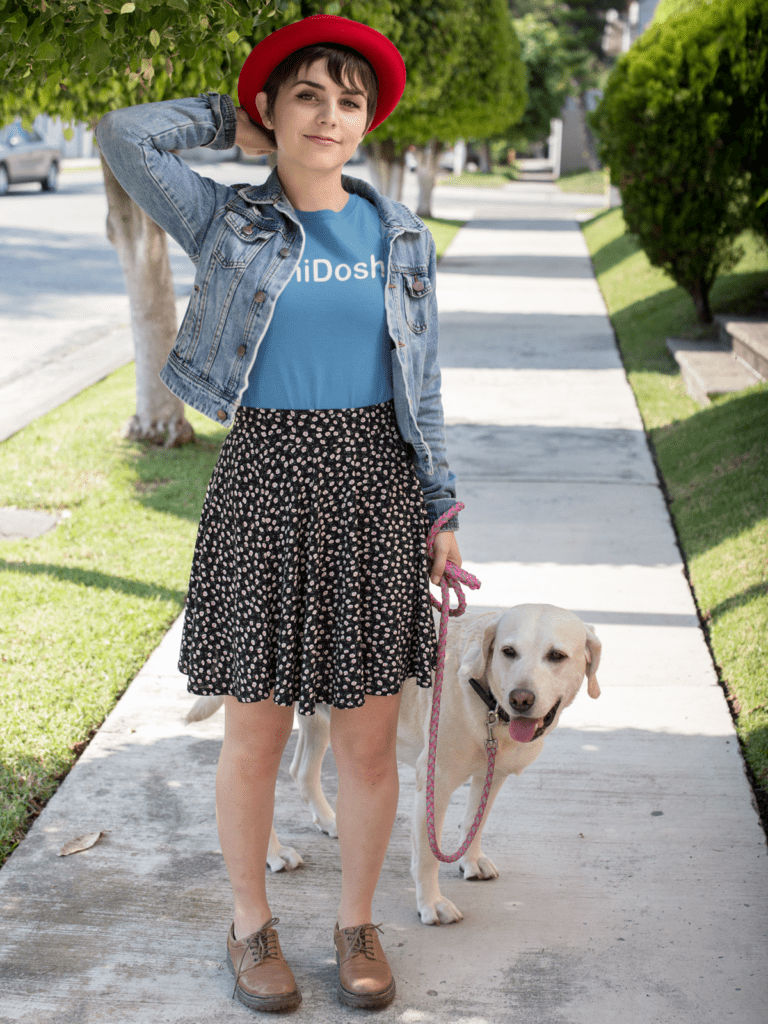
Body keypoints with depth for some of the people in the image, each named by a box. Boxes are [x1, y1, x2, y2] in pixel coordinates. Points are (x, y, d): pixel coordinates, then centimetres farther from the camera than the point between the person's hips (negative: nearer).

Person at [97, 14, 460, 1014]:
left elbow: (422, 385, 10)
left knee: (369, 743, 8)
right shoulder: (227, 224, 2)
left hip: (376, 488, 2)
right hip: (265, 488, -2)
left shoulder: (400, 237, 8)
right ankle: (252, 924, 28)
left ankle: (357, 922, 29)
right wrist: (233, 121, 4)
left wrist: (442, 510, 7)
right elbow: (123, 136, -11)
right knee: (256, 736, 7)